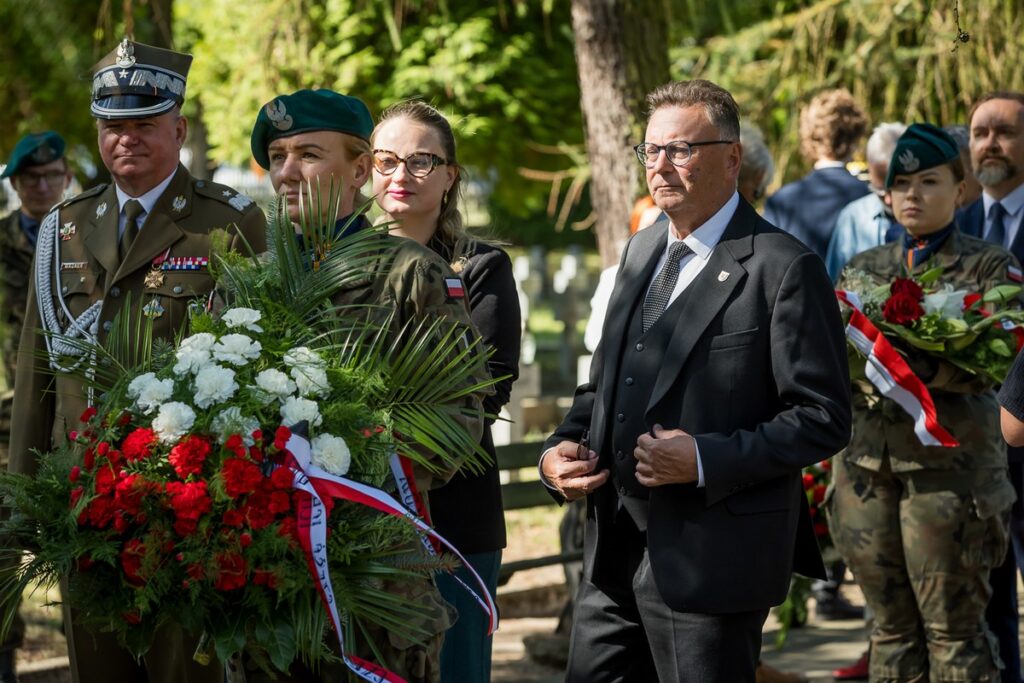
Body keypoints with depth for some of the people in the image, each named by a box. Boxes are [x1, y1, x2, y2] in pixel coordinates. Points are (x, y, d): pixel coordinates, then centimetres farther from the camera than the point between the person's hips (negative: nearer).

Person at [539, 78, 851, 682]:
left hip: (712, 558, -7)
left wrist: (707, 460, -21)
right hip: (613, 552, 7)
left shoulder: (783, 268, -10)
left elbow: (824, 417, -13)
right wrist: (561, 448, 3)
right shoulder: (642, 251, 14)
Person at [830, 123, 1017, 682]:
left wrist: (915, 364, -28)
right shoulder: (863, 268, 15)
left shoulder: (989, 268, 2)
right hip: (866, 461, 4)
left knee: (953, 627, -2)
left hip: (948, 462, -4)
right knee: (892, 625, 9)